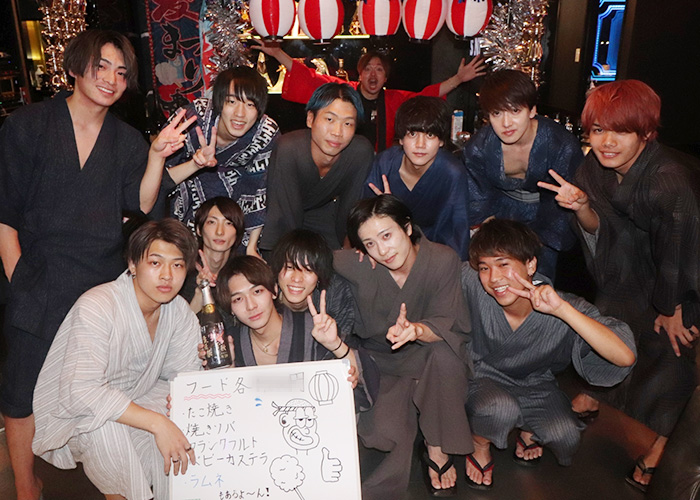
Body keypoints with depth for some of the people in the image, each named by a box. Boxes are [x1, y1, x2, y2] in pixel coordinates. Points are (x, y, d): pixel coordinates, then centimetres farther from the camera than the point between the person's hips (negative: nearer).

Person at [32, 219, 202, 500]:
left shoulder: (179, 311, -7)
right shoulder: (96, 307, -28)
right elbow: (80, 392, -37)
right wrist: (156, 423, -40)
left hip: (135, 398, 5)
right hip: (70, 412, -5)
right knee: (107, 428, -35)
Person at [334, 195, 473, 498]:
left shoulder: (443, 260, -17)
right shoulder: (354, 266, -18)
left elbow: (448, 323, -21)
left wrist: (417, 330, -44)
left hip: (431, 359, 1)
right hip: (383, 364, -1)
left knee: (445, 353, -34)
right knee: (383, 434, -26)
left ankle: (437, 448, -11)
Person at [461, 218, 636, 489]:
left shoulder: (565, 309, -26)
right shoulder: (471, 283, -28)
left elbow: (625, 356, -36)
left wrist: (561, 309, -44)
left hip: (535, 386, 2)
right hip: (483, 376, -1)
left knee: (565, 437, -24)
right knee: (501, 409, -34)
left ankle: (530, 430, 15)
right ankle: (479, 444, 4)